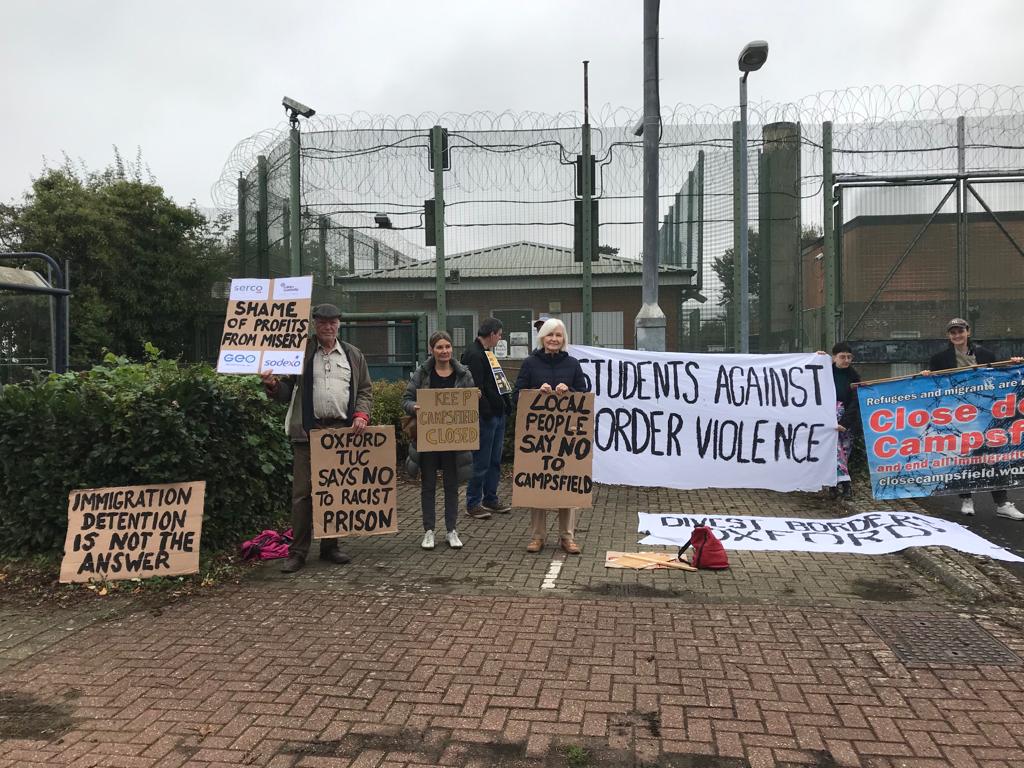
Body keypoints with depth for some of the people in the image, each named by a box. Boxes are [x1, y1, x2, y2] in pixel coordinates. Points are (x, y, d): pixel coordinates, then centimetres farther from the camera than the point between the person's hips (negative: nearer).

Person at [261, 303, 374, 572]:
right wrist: (272, 385, -14)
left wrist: (361, 414, -2)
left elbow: (365, 390, 15)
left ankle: (330, 546, 23)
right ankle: (297, 552, 6)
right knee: (302, 493, -3)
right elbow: (287, 391, 8)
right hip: (308, 432, -2)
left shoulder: (353, 355, 14)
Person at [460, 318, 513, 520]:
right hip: (486, 417, -10)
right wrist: (486, 412, -22)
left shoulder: (487, 353, 17)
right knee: (481, 462, -3)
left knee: (495, 460, 15)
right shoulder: (473, 354, -15)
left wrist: (506, 405, 17)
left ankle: (491, 499, 25)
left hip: (498, 414, 10)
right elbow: (476, 388, -21)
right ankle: (472, 504, 7)